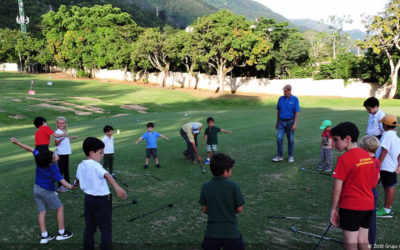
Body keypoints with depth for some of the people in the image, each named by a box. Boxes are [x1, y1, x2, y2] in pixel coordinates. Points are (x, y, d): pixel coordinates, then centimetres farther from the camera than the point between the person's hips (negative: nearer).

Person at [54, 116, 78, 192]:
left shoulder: (64, 131, 12)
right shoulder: (57, 132, -14)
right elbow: (56, 143, -20)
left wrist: (71, 138, 18)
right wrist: (61, 138, -34)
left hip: (66, 153, 8)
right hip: (60, 153, -8)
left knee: (66, 169, 17)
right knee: (61, 170, -2)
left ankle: (67, 183, 28)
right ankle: (60, 186, 5)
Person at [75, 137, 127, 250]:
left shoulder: (81, 166, 4)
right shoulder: (95, 165, -21)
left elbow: (78, 179, 25)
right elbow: (107, 175, -40)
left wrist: (76, 184, 49)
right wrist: (117, 187, -56)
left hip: (88, 199, 8)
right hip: (100, 200, -8)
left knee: (89, 228, 17)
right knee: (106, 230, 3)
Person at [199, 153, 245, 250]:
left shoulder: (205, 187, -7)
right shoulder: (233, 186, -14)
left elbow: (204, 210, 0)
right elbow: (239, 209, -8)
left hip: (212, 232, 2)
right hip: (231, 232, -2)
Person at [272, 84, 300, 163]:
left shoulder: (295, 99, -8)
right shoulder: (281, 99, 3)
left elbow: (297, 113, -10)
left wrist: (295, 124, -17)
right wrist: (277, 122, 12)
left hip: (290, 122, -3)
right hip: (281, 122, 3)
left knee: (290, 140, 6)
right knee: (279, 138, -7)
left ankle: (290, 156, 19)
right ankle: (280, 156, 1)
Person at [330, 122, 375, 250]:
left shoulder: (344, 159, -17)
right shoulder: (368, 156, 5)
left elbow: (337, 188, -16)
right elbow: (372, 183, 13)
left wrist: (334, 209, -8)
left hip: (350, 207, -7)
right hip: (368, 205, 7)